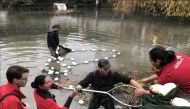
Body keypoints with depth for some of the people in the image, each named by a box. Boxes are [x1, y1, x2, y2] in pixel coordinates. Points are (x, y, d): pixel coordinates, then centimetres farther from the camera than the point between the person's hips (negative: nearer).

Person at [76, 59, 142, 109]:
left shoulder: (113, 74, -21)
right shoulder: (93, 75, -20)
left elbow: (128, 79, -24)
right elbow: (82, 83, -19)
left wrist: (139, 87, -35)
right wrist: (79, 87, -43)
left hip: (108, 97, 0)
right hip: (96, 97, 0)